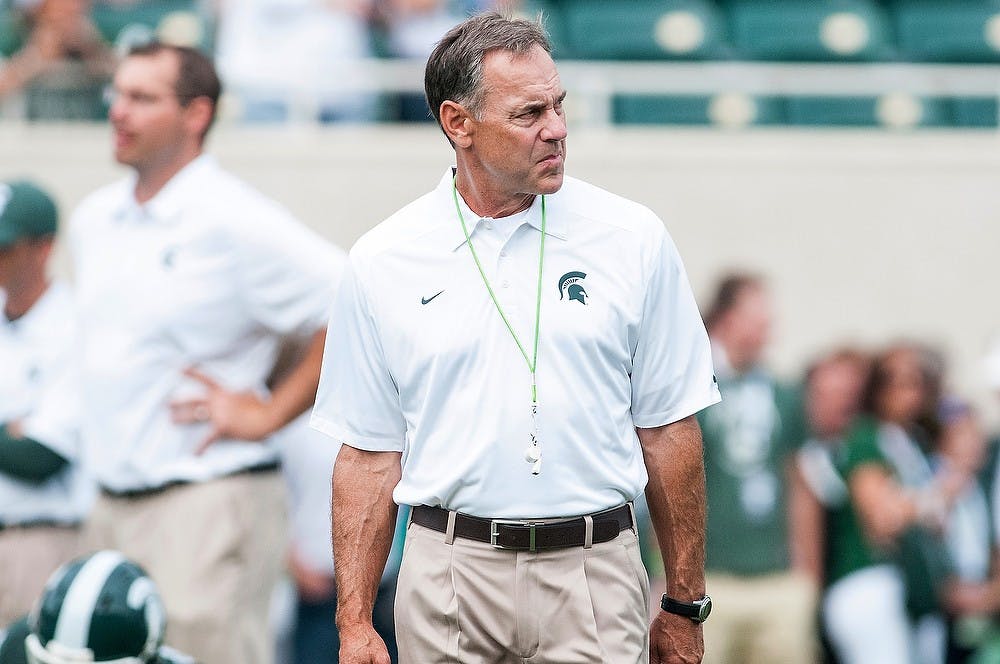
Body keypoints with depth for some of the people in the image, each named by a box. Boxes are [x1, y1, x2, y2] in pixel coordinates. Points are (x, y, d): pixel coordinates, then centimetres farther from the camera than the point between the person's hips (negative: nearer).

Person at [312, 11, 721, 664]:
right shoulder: (382, 264, 3)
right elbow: (370, 455, 6)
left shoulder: (633, 238, 2)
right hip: (449, 578, 1)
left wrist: (684, 607, 4)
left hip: (594, 579, 0)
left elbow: (668, 431, 5)